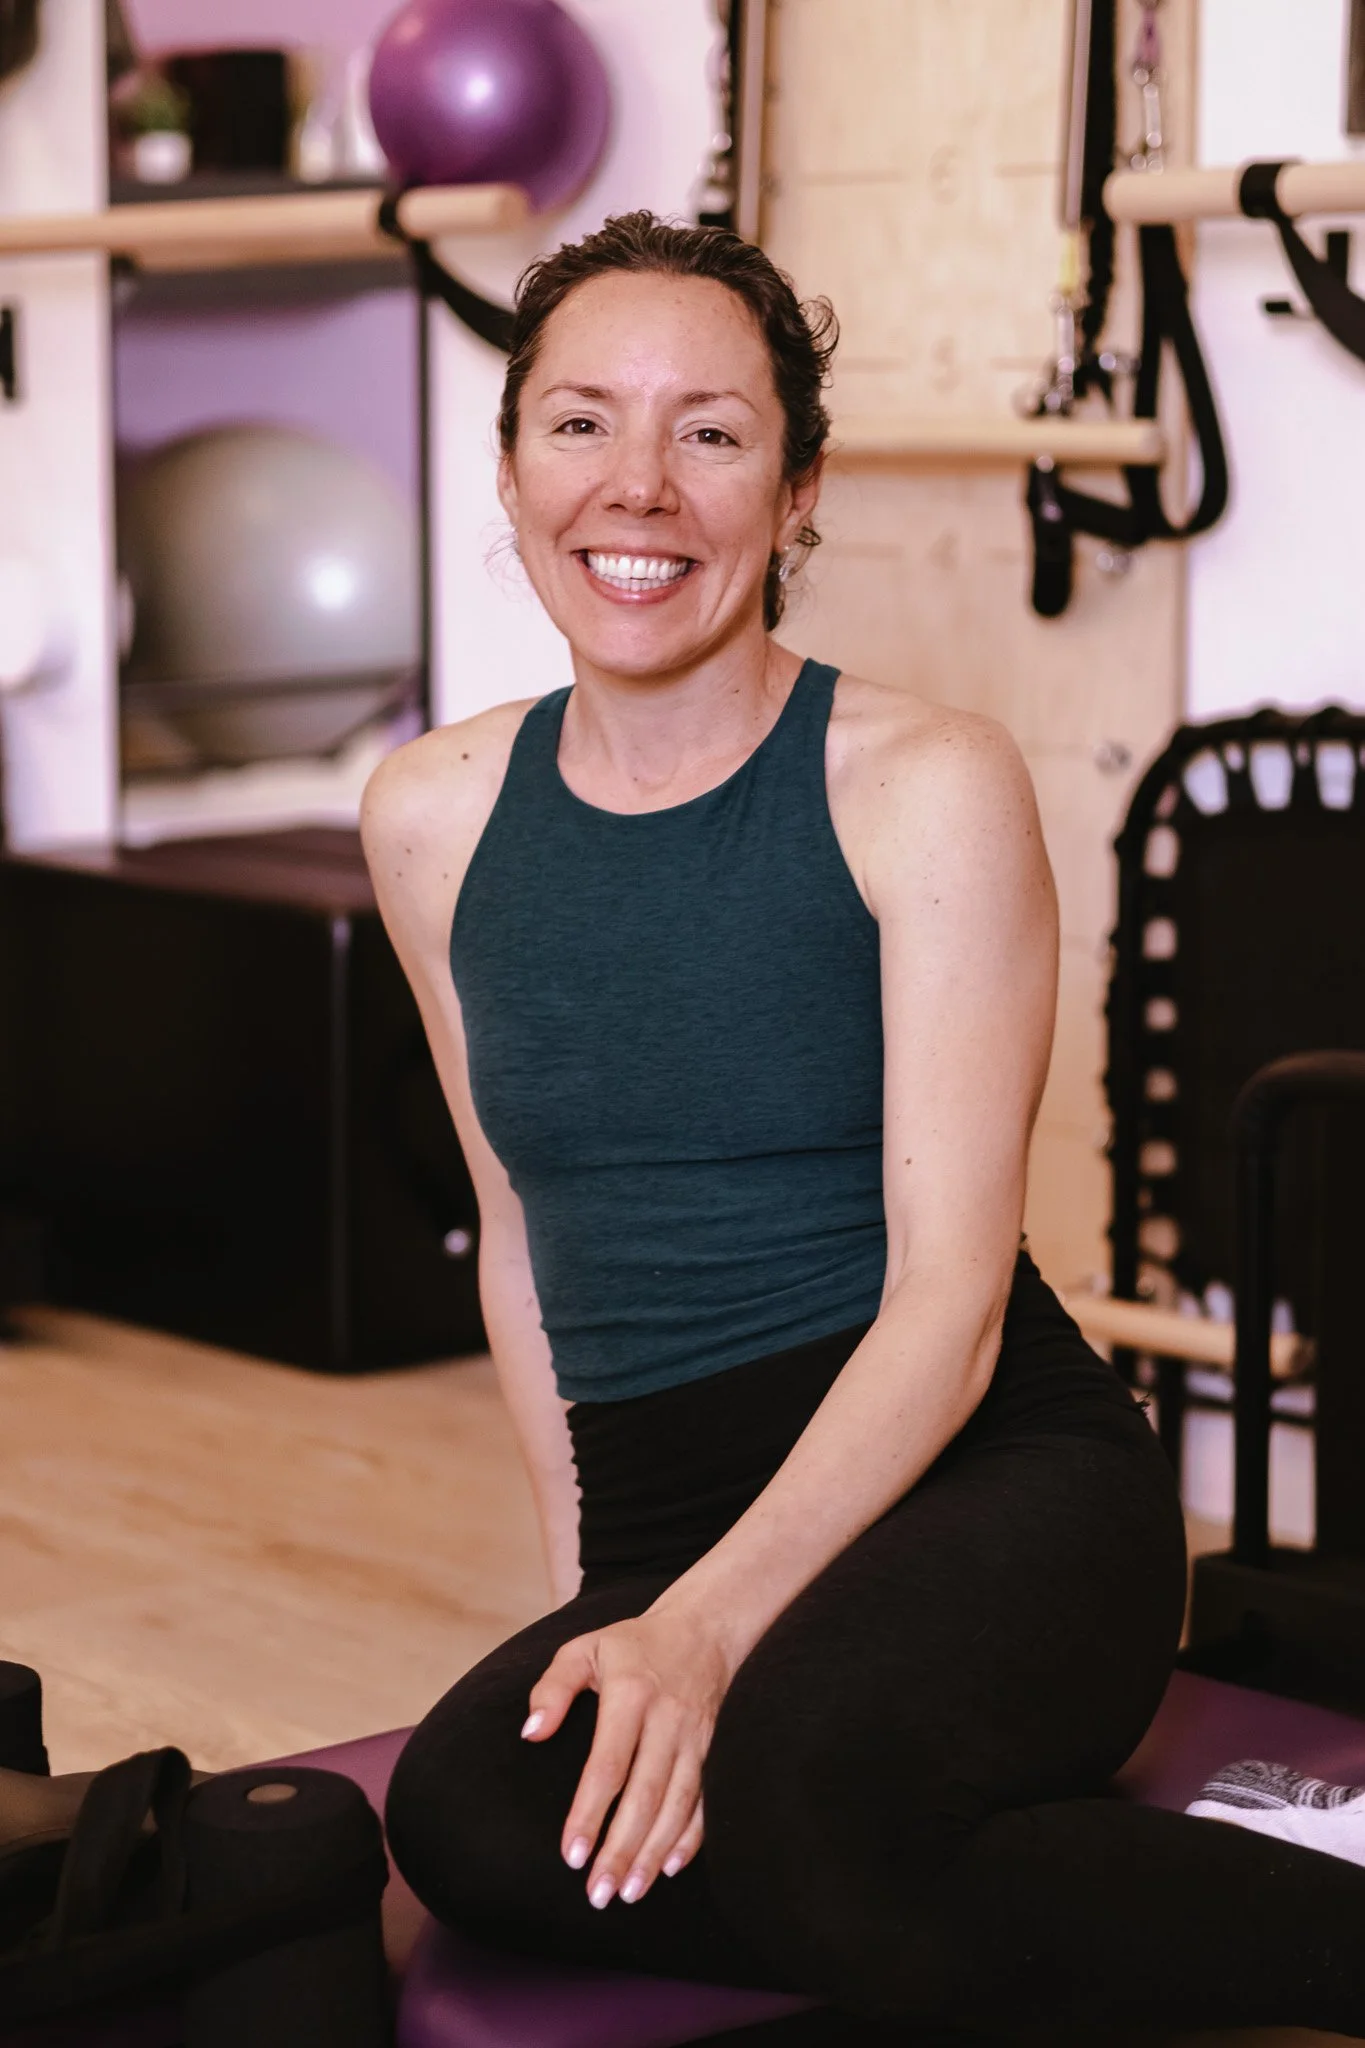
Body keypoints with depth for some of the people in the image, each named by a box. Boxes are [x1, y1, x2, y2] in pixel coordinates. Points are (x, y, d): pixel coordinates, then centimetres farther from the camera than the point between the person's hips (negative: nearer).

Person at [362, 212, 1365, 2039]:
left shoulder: (926, 789, -6)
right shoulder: (433, 818, 9)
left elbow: (948, 1298, -11)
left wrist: (706, 1623, -23)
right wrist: (592, 1591, 10)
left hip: (989, 1481, -4)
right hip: (663, 1528, 4)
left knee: (800, 1779, -38)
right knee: (470, 1814, -31)